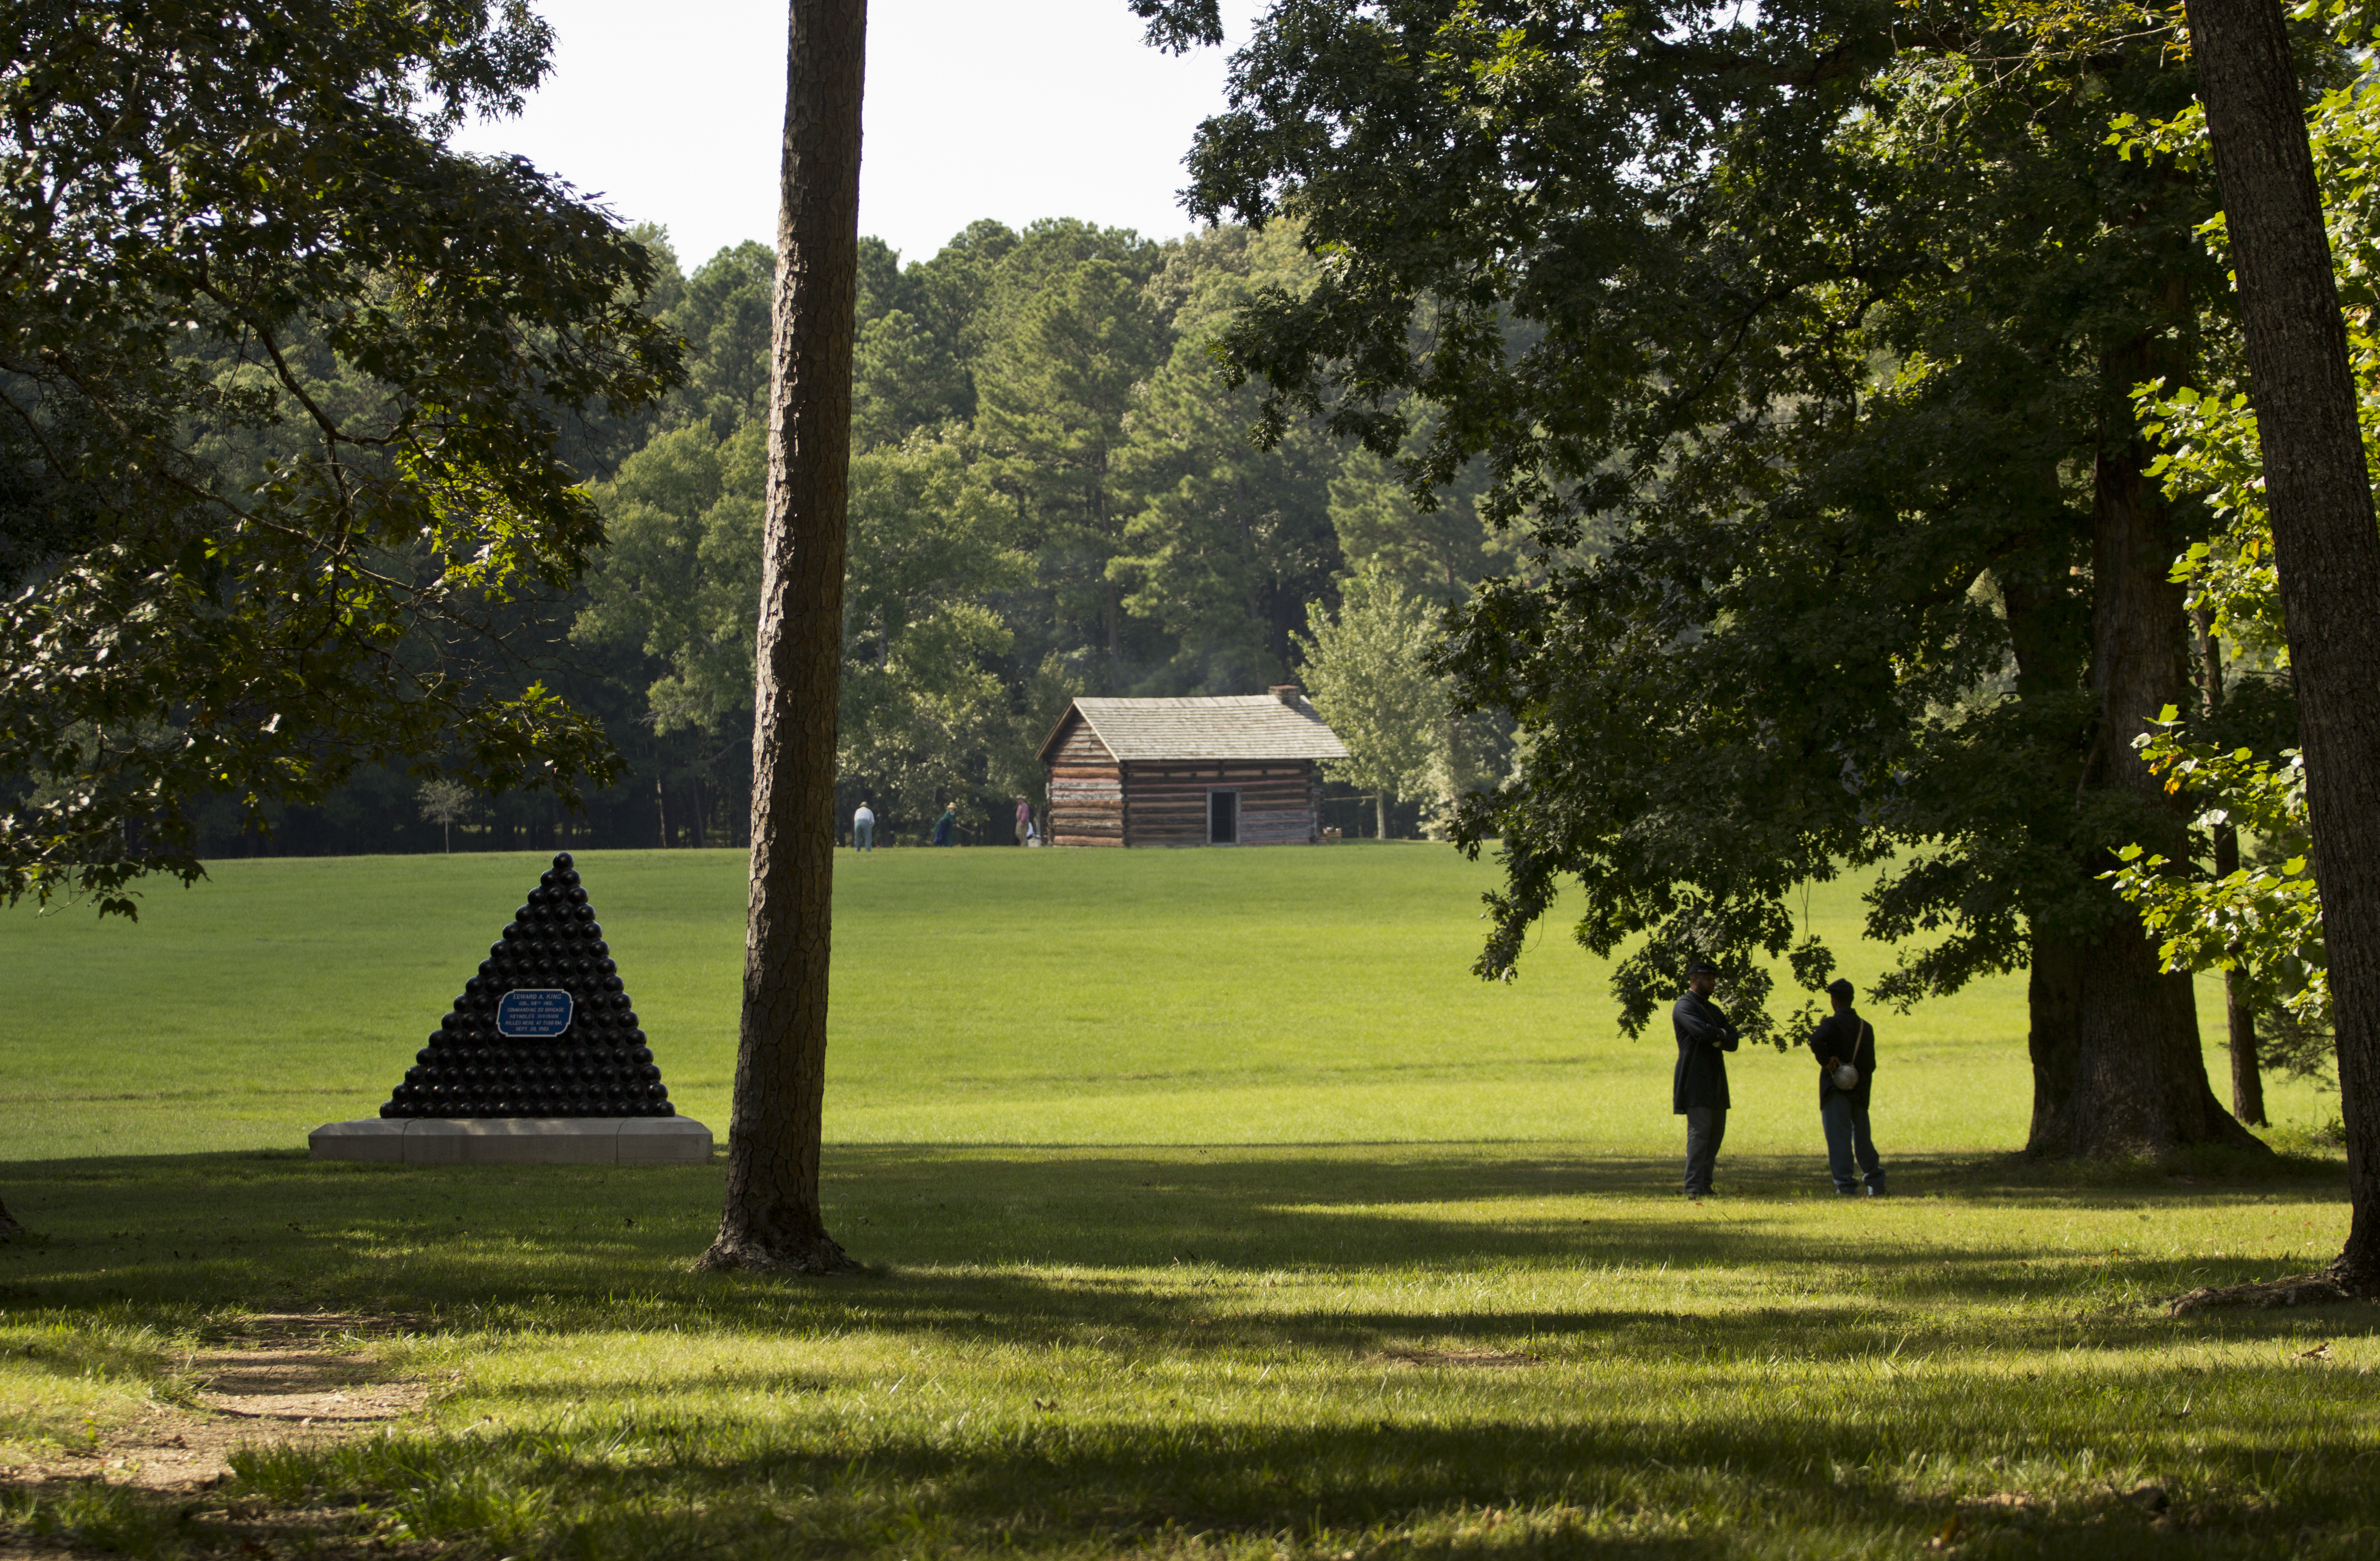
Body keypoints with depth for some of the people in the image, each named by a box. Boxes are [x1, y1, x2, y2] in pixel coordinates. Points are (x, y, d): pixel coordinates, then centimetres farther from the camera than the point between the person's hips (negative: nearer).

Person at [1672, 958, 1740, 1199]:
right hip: (1696, 1080, -9)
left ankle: (1705, 1184, 13)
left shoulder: (1712, 1010, 21)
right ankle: (1694, 1187, -16)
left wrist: (1717, 1038, -12)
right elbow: (1702, 1031, -24)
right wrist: (1725, 1034, -4)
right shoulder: (1684, 1006, -6)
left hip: (1715, 1082, 9)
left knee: (1716, 1133, 8)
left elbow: (1732, 1043, 10)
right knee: (1700, 1131, -14)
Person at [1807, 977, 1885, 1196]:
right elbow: (1871, 1063, 11)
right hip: (1860, 1091, 5)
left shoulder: (1832, 1023, -8)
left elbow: (1816, 1040, -29)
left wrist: (1826, 1062, -17)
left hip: (1835, 1088, -5)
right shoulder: (1866, 1027, 10)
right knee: (1862, 1139, 16)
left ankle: (1846, 1185, -10)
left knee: (1838, 1139, -5)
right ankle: (1876, 1184, 19)